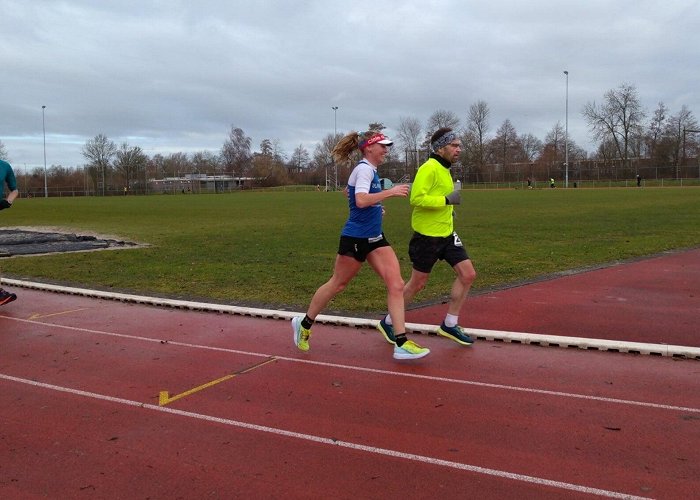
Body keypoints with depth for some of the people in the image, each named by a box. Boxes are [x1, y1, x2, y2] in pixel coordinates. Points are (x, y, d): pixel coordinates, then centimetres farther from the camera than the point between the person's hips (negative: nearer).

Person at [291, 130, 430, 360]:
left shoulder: (370, 170, 13)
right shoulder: (364, 169, -15)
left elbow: (350, 192, 28)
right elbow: (361, 200, -31)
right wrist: (390, 191, -27)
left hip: (374, 238, 9)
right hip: (355, 238, -8)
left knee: (396, 285, -5)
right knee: (337, 284, 8)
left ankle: (401, 343, -4)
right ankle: (304, 324, 31)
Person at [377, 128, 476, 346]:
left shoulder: (444, 169, 13)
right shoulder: (429, 168, -16)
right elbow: (416, 198, -26)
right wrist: (446, 200, -26)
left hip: (447, 234, 9)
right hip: (427, 236, -9)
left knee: (468, 274, 0)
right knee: (417, 283, 2)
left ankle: (450, 324, 13)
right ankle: (388, 322, 22)